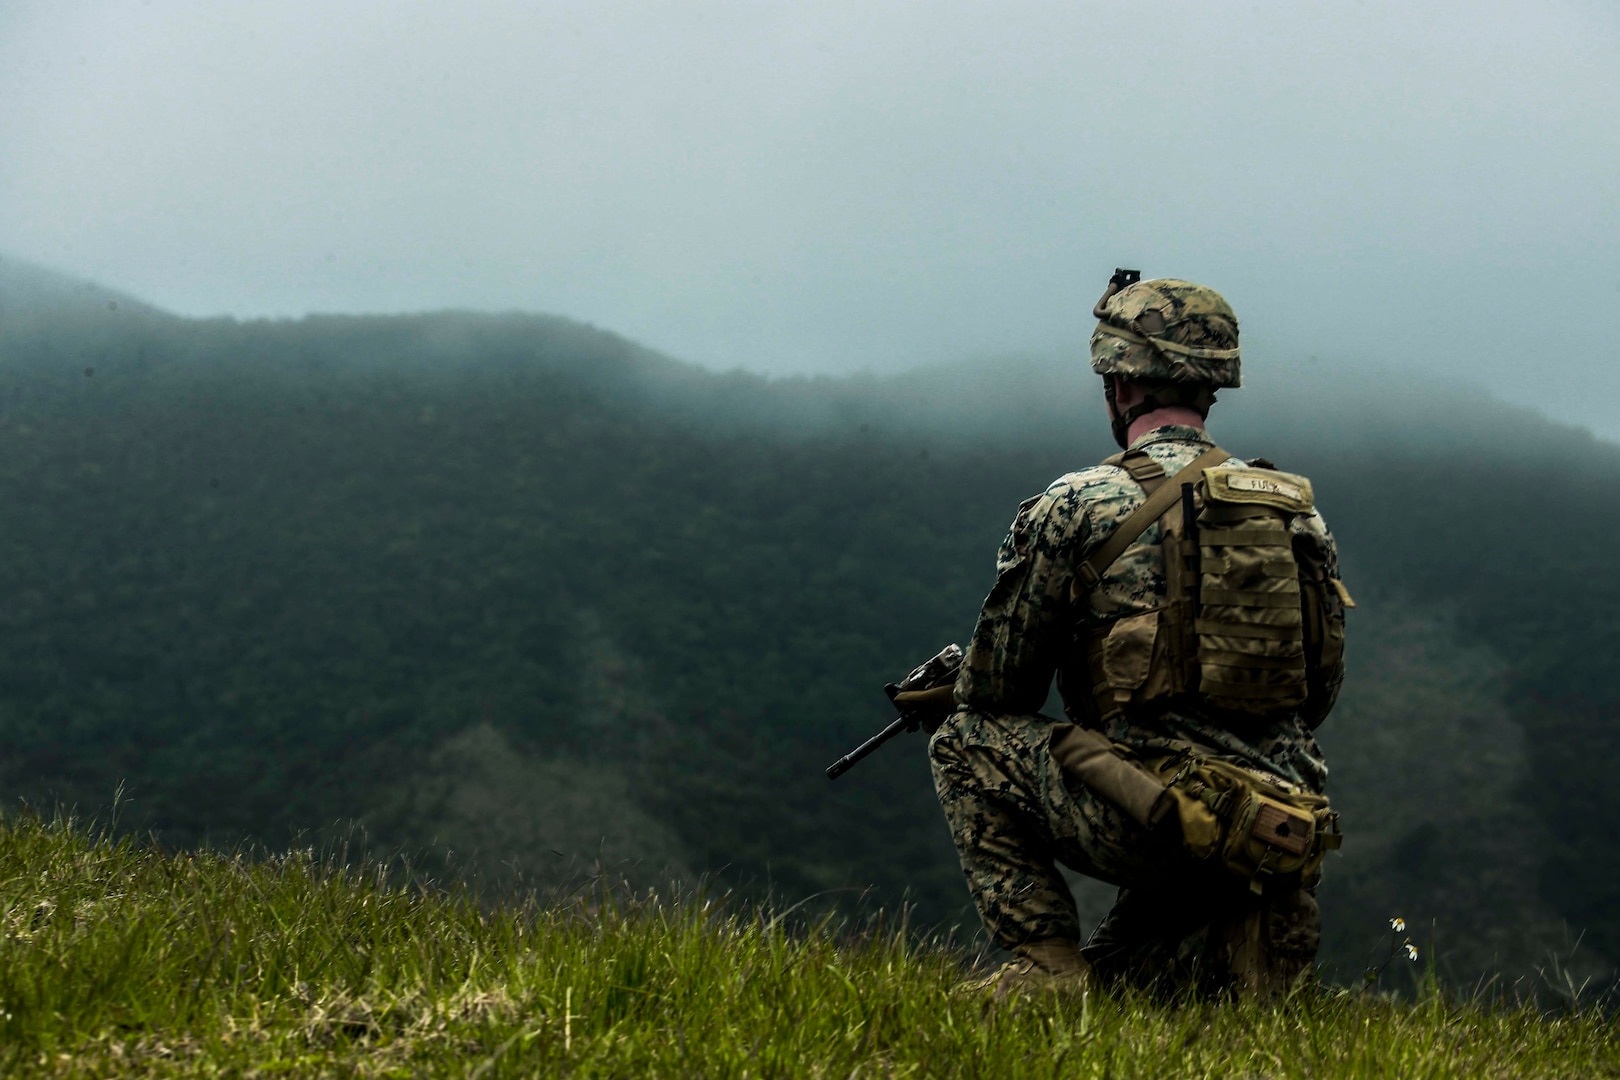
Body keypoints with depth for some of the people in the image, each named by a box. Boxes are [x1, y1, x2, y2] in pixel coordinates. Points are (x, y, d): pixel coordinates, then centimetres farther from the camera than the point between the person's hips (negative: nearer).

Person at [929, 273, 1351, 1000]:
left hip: (1156, 825, -7)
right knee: (1110, 974, 33)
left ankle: (1045, 964, 5)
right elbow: (1318, 694, 19)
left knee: (965, 742, 15)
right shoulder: (1297, 509, 14)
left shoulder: (1076, 506, -2)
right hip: (1283, 846, 7)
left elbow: (993, 690, 5)